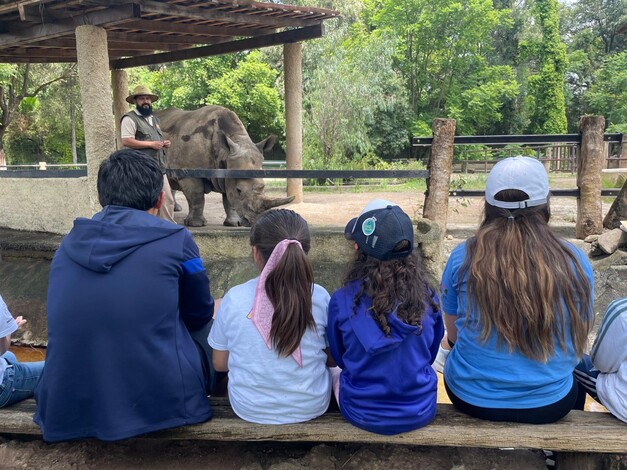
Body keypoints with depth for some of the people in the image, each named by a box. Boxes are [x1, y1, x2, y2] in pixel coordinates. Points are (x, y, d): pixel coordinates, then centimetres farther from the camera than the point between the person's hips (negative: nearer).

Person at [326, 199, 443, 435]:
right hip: (421, 413, 2)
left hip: (363, 414, -1)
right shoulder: (427, 297, -14)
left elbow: (339, 357, 0)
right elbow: (431, 353, 5)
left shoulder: (342, 301, -19)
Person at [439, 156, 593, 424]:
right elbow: (578, 342, 3)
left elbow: (453, 334, 0)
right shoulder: (575, 261, -12)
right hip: (548, 406, 1)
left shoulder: (462, 258, -14)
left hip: (472, 400, 0)